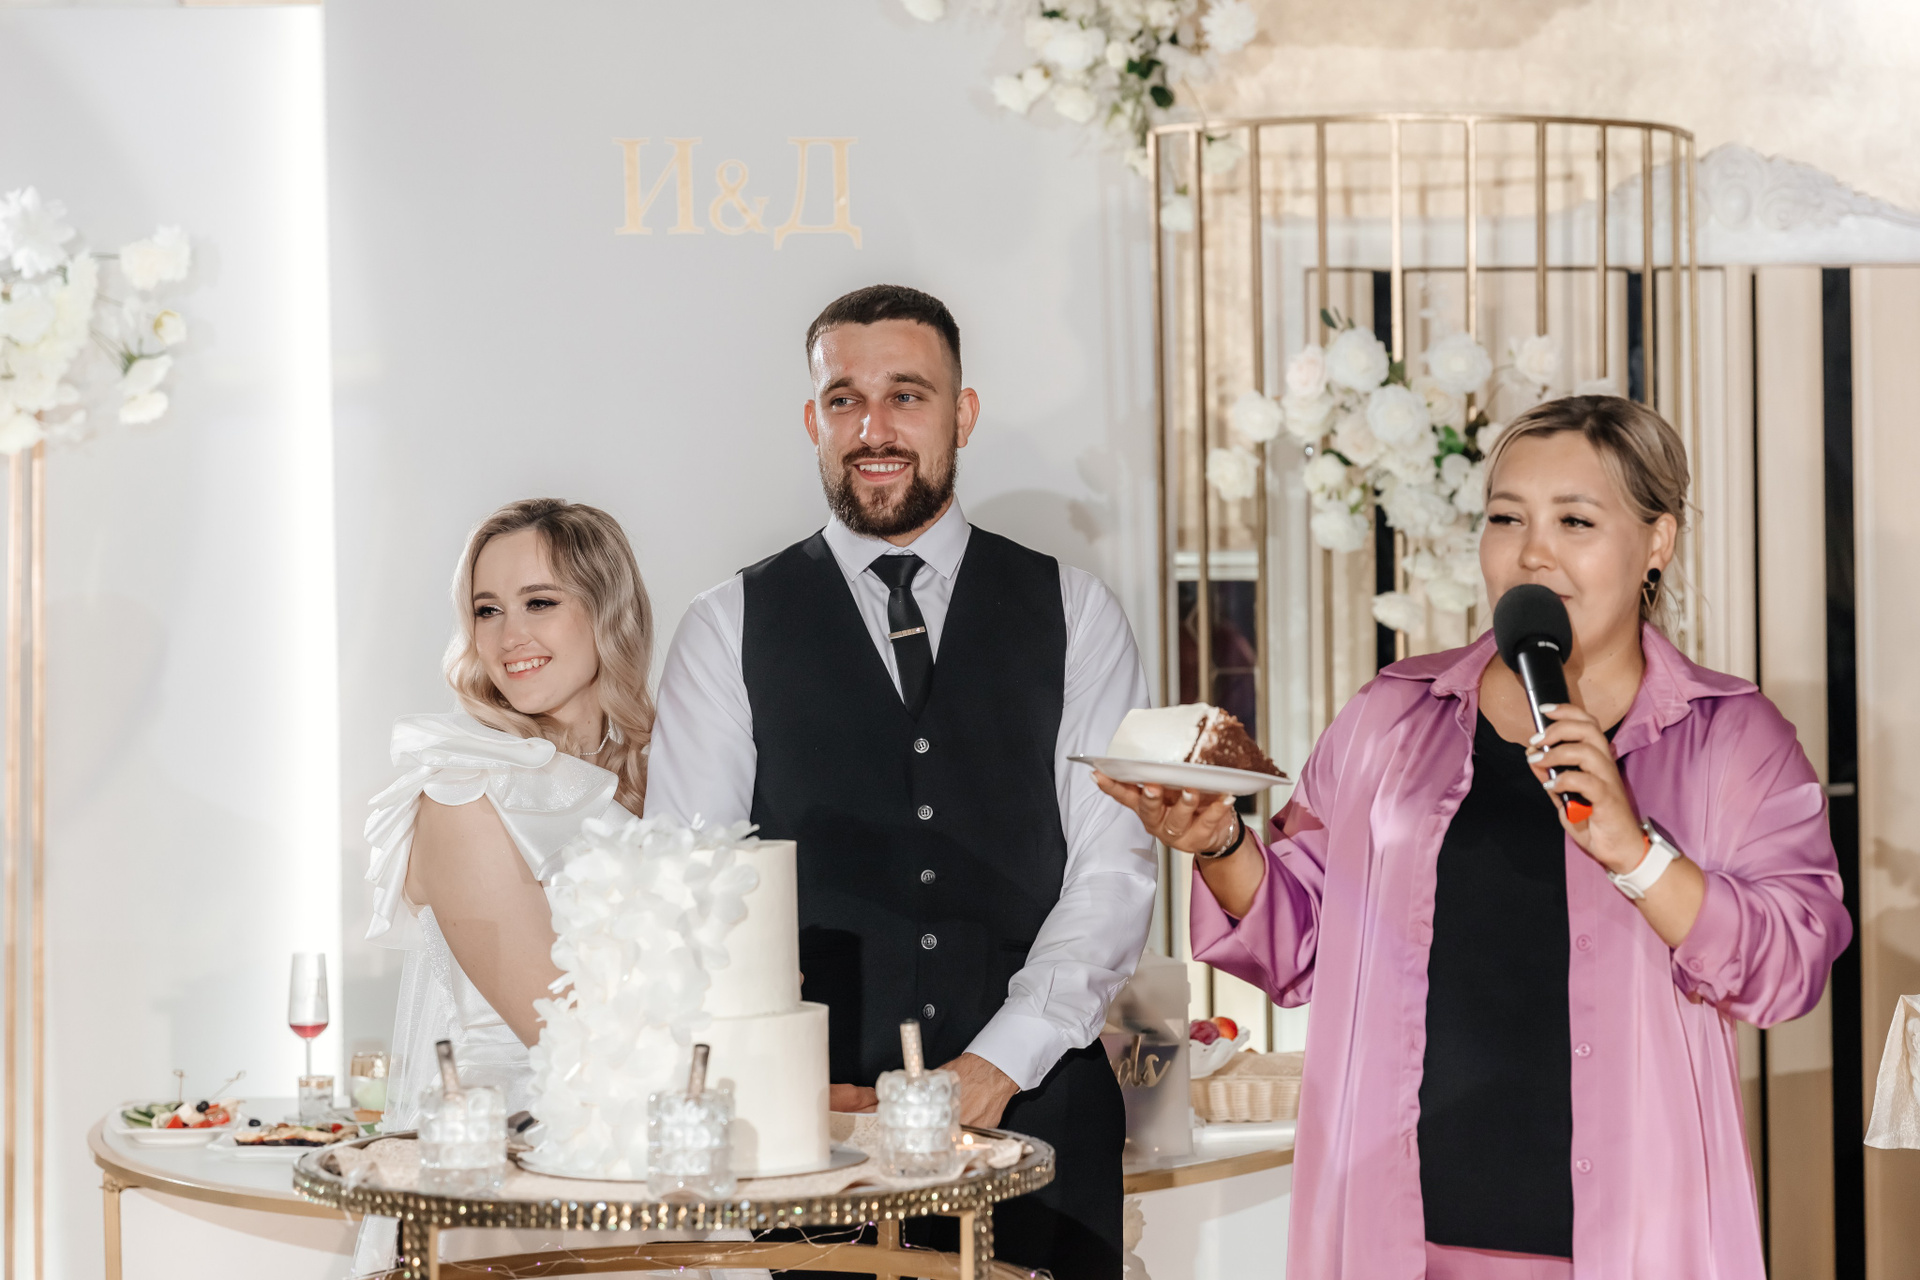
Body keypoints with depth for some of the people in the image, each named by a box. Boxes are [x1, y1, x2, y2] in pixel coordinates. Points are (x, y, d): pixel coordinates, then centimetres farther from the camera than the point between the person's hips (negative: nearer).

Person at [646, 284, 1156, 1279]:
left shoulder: (1074, 616, 9)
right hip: (804, 1126, -1)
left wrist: (998, 1064, -10)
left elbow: (1113, 872, 2)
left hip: (1036, 1113, 1)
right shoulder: (728, 630, 7)